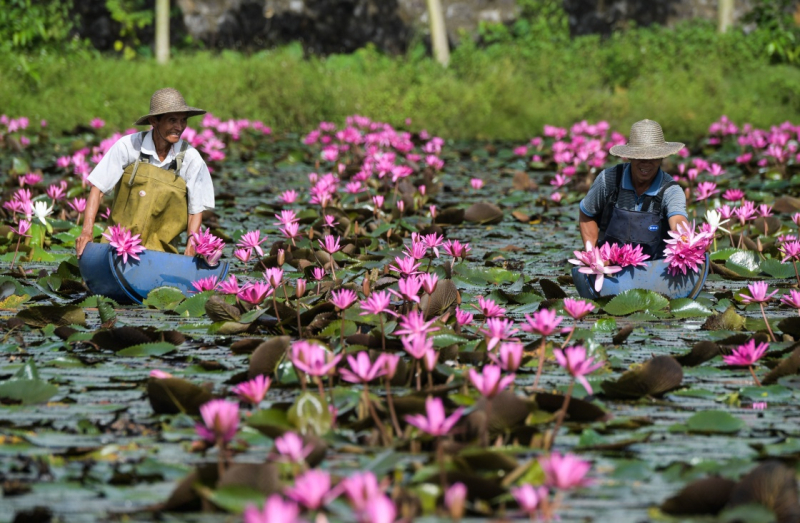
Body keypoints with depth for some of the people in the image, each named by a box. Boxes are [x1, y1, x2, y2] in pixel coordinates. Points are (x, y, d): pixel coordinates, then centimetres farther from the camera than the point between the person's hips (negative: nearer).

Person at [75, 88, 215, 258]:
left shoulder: (190, 159, -6)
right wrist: (87, 231, -14)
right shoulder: (128, 146, -8)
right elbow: (98, 188, -3)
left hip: (160, 251, 0)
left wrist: (189, 253, -10)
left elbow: (196, 211, 1)